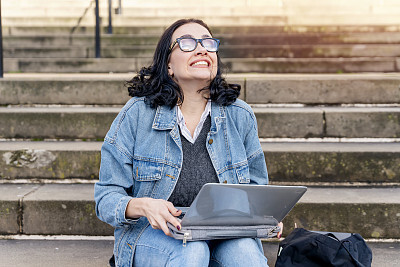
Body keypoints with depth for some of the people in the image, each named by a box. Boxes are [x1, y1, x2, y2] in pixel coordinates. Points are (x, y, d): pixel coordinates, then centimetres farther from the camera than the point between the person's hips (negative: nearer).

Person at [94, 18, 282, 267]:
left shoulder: (240, 116, 4)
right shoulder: (136, 115, -5)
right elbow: (107, 198, -4)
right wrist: (142, 206, -26)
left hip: (226, 237, 1)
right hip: (154, 235, -1)